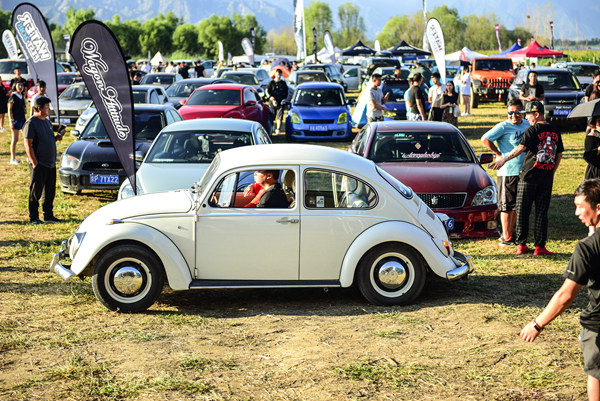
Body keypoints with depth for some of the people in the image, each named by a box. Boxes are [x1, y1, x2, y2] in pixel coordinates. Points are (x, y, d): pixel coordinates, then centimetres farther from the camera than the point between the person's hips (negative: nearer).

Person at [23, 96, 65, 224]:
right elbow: (28, 144, -15)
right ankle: (33, 218, 7)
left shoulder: (47, 121, 15)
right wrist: (34, 163, -18)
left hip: (50, 164, 8)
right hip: (39, 165, -8)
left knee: (50, 192, 11)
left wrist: (58, 137, 4)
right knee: (36, 192, -1)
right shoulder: (31, 123, -11)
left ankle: (48, 215, 20)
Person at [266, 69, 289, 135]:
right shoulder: (271, 83, 6)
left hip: (280, 103, 0)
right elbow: (267, 91, 3)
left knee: (279, 117, -11)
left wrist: (284, 99, 0)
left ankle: (278, 129, -15)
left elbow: (286, 93, 15)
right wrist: (270, 96, -16)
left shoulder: (283, 83, 11)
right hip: (273, 102, 0)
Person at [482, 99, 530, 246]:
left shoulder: (527, 125, 9)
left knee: (517, 205, 13)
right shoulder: (503, 127, -11)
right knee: (507, 206, -1)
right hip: (507, 172, -7)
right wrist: (498, 154, -12)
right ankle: (506, 237, 4)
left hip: (523, 171, 7)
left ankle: (509, 233, 24)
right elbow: (485, 138, -19)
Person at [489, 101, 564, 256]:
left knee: (522, 212, 6)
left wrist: (503, 159, -16)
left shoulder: (532, 130, -9)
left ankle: (521, 245, 9)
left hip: (528, 177, -4)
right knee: (542, 212, 6)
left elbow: (521, 148, -20)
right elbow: (559, 154, 14)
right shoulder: (555, 131, 9)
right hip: (547, 179, 4)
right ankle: (540, 247, 3)